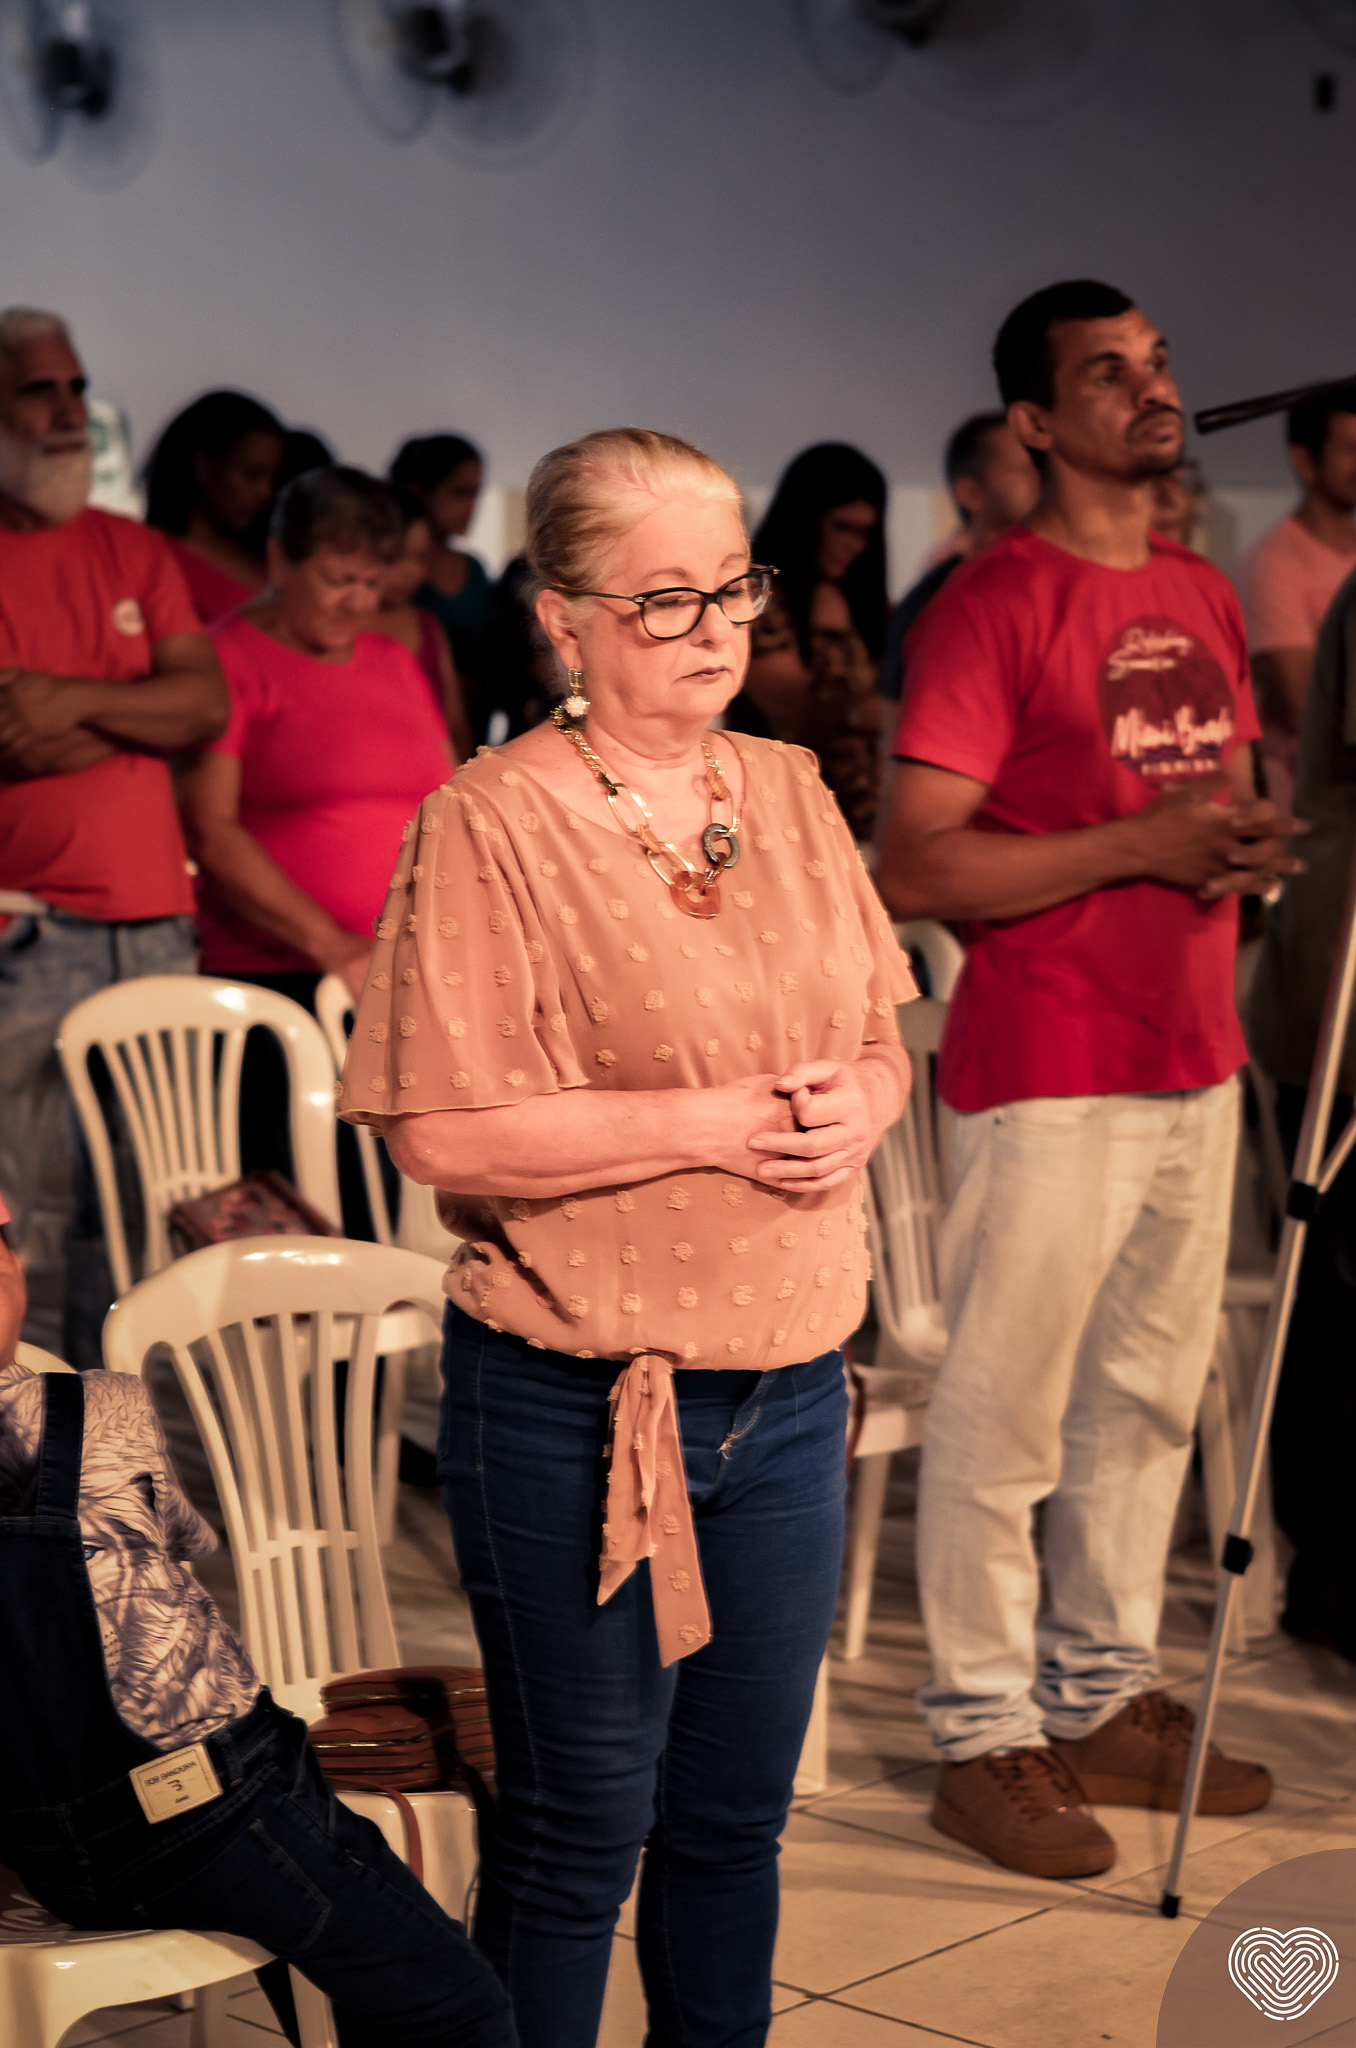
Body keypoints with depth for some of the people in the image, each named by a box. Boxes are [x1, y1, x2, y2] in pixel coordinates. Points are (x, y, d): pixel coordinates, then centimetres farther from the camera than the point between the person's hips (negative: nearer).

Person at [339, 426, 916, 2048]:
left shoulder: (788, 791, 7)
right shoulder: (492, 822, -12)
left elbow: (882, 1045, 15)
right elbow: (438, 1129, -18)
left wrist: (853, 1108, -8)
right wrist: (717, 1123, -19)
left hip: (788, 1388, 6)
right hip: (572, 1406, -6)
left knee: (738, 1811, 17)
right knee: (577, 1831, 6)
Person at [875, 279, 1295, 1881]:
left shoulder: (1206, 599, 13)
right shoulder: (992, 605, -11)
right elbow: (915, 867, -16)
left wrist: (1244, 845, 4)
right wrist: (1139, 844, -19)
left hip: (1192, 1062, 8)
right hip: (1046, 1072, -8)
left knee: (1150, 1393, 15)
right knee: (1005, 1416, -1)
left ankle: (1105, 1697, 27)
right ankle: (984, 1737, 10)